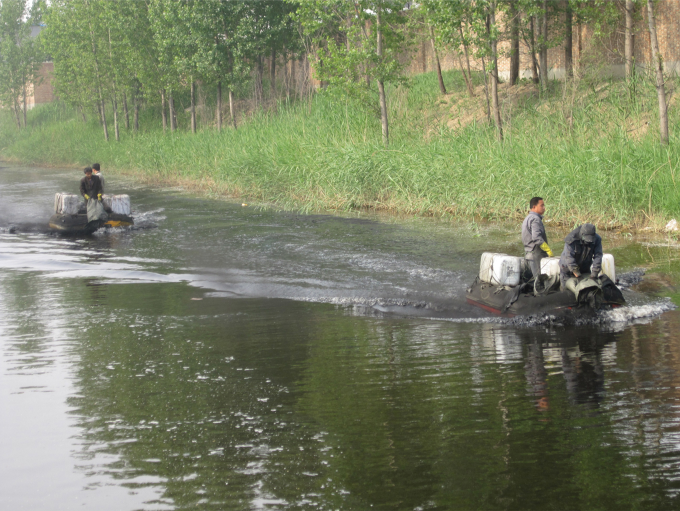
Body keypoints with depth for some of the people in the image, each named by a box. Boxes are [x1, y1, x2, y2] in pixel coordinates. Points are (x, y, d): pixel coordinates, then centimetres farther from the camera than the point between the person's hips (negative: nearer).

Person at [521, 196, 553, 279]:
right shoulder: (535, 219, -14)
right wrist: (549, 250, -20)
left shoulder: (527, 218, 19)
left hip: (529, 253, 10)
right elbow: (537, 238, -25)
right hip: (536, 254, -10)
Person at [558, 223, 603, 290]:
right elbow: (569, 256, -32)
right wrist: (575, 271, -34)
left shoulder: (597, 239, -19)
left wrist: (595, 272, -31)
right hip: (568, 268, -3)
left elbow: (598, 256, -23)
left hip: (584, 268, 4)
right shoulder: (572, 239, -31)